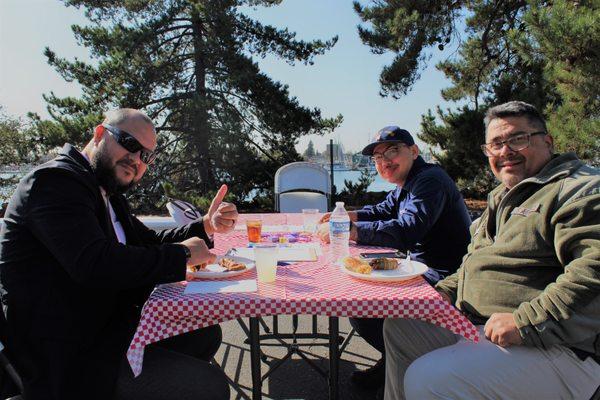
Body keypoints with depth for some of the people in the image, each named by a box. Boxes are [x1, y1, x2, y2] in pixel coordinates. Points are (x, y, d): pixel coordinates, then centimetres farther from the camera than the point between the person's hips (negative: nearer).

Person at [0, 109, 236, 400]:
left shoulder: (106, 190, 12)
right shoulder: (55, 180, -18)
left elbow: (148, 242, 15)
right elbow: (95, 264, -32)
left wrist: (206, 226, -1)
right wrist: (182, 253, -20)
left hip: (107, 322, 10)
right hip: (64, 357, -9)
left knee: (206, 333, 10)